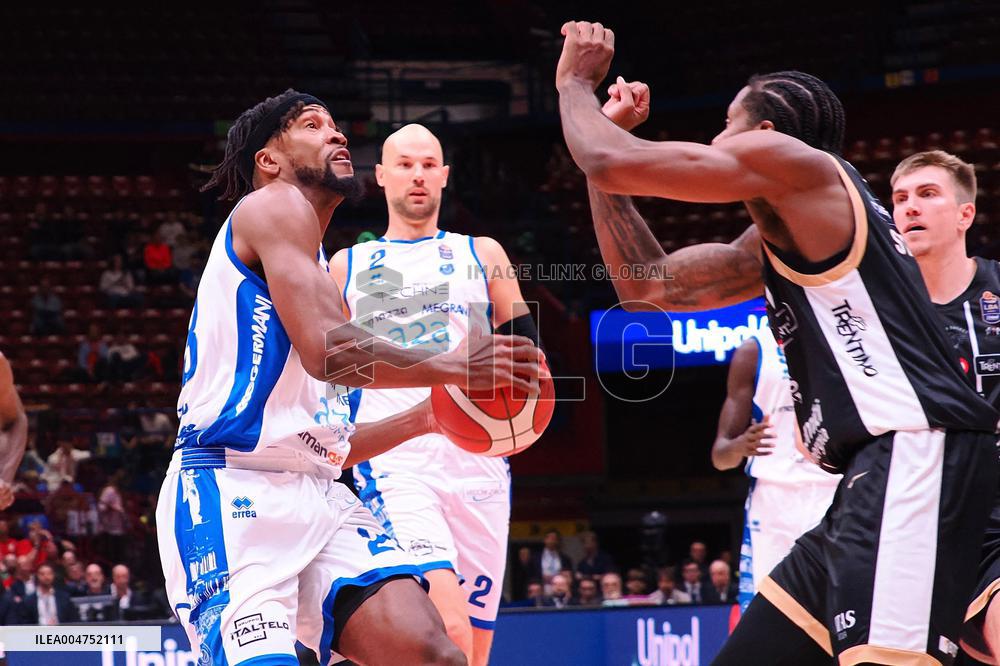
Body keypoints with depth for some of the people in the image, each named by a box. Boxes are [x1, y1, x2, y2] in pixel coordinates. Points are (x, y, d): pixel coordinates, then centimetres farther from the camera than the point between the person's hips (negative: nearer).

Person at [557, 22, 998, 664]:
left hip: (917, 455, -11)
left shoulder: (791, 157, -1)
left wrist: (575, 83, 17)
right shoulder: (777, 237, 27)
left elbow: (613, 165, -4)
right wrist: (605, 129, 31)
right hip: (877, 477, 11)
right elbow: (649, 282, 32)